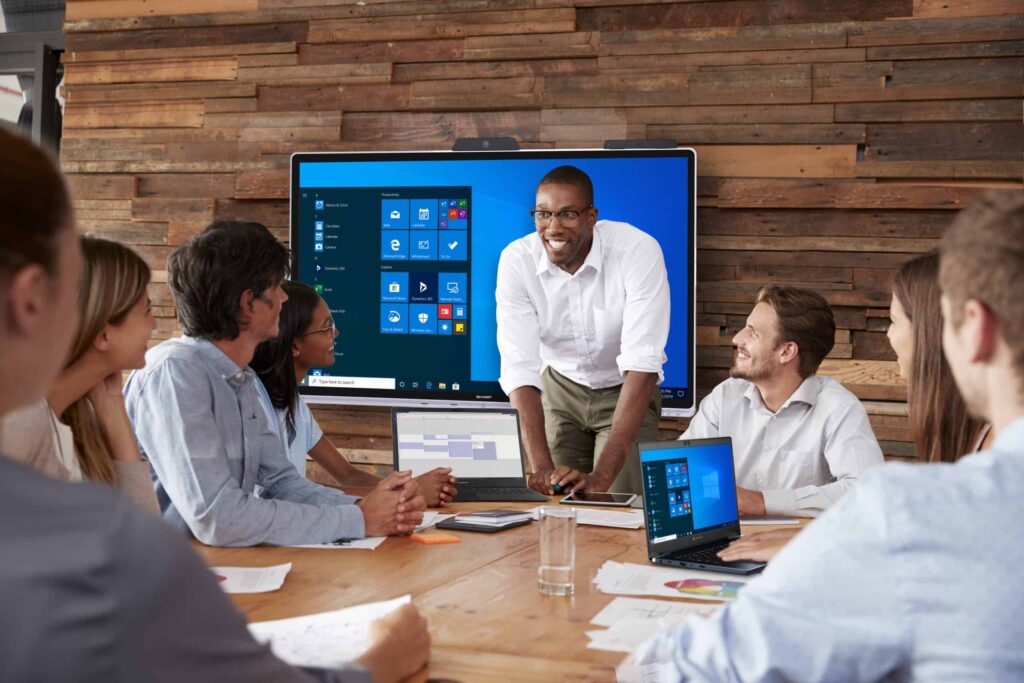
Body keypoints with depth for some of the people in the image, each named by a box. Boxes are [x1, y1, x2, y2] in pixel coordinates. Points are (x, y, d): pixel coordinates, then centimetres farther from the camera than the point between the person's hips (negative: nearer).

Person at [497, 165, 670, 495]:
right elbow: (520, 368, -26)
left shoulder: (639, 250, -29)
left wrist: (600, 477, -44)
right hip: (561, 387, 2)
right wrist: (541, 467, -40)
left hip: (627, 390, -2)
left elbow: (642, 364, -36)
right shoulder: (516, 260, -21)